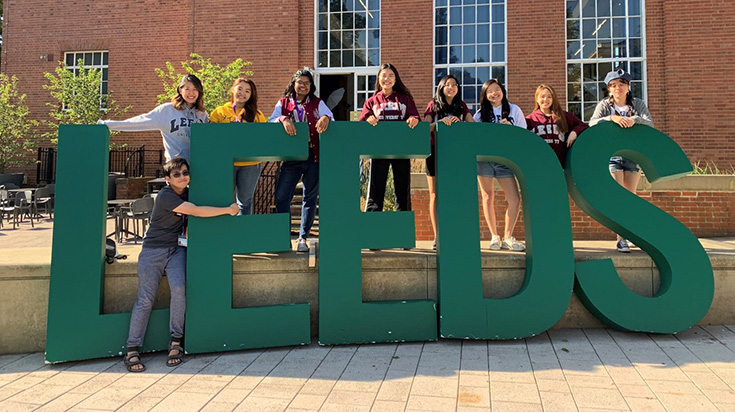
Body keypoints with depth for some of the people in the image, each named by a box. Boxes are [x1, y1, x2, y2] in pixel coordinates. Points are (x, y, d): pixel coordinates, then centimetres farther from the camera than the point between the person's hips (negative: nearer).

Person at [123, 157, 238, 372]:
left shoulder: (188, 193, 8)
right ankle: (132, 350, 4)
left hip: (176, 249, 4)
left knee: (178, 288, -21)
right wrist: (228, 210, -20)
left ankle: (176, 341, -8)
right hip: (153, 250, -4)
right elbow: (196, 211, -23)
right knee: (145, 298, -7)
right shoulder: (165, 196, -14)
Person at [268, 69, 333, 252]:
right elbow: (271, 121, 0)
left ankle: (303, 238, 15)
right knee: (281, 196, -7)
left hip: (313, 156, 0)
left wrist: (325, 118, -27)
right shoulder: (283, 103, 12)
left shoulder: (317, 103, 11)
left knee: (310, 198, 5)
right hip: (291, 156, 0)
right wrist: (283, 119, -22)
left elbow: (330, 118, -3)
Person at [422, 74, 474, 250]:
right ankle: (437, 237, 4)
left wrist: (459, 122, -14)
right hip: (435, 153, -1)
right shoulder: (433, 105, 7)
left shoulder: (462, 106, 13)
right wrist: (440, 122, -18)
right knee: (435, 195, -1)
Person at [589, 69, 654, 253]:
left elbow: (650, 124, -7)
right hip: (612, 154, -2)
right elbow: (592, 123, -15)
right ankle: (621, 238, -7)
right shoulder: (604, 105, 1)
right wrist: (612, 118, -29)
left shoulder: (638, 104, 6)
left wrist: (635, 119, -25)